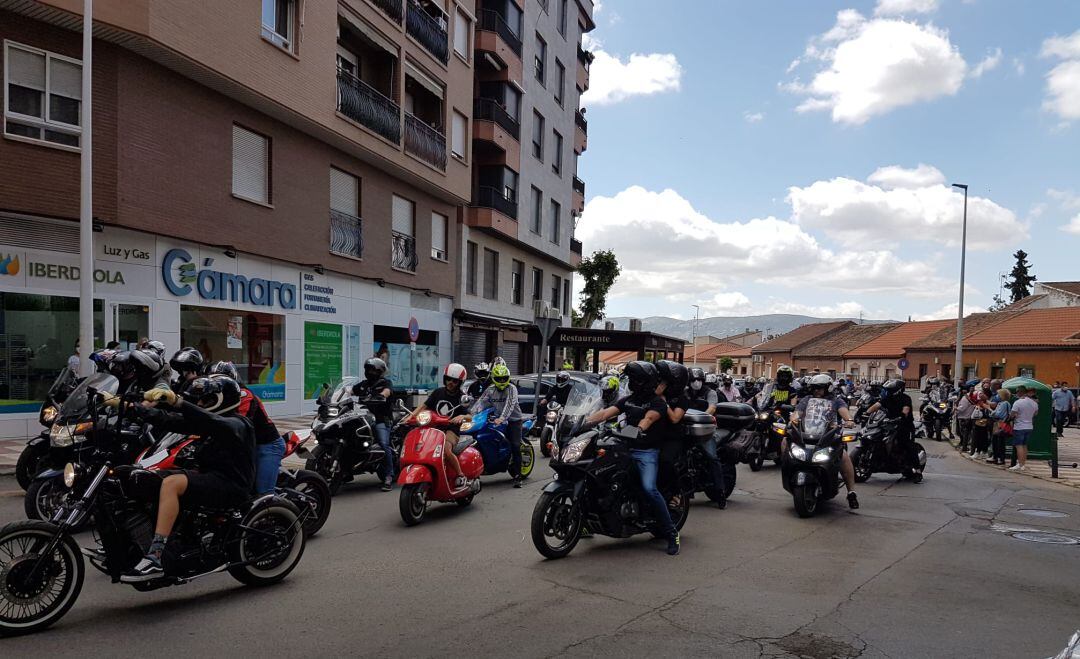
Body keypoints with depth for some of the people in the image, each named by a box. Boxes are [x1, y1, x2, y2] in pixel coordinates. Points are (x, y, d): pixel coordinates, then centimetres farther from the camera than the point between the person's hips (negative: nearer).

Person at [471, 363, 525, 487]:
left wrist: (502, 418, -38)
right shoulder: (490, 390, 7)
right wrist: (472, 414, -20)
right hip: (497, 420, 5)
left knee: (515, 447, -14)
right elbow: (481, 402, -3)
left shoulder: (511, 388, -9)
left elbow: (510, 404, -23)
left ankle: (517, 476, -11)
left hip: (513, 420, -5)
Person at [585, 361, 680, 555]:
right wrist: (584, 421, -10)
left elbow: (648, 419, -23)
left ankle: (671, 532, -13)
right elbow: (606, 413, 5)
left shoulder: (657, 402, -2)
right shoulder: (627, 400, 17)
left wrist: (638, 429, -44)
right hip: (626, 449, 7)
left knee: (649, 488, -25)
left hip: (647, 452, -6)